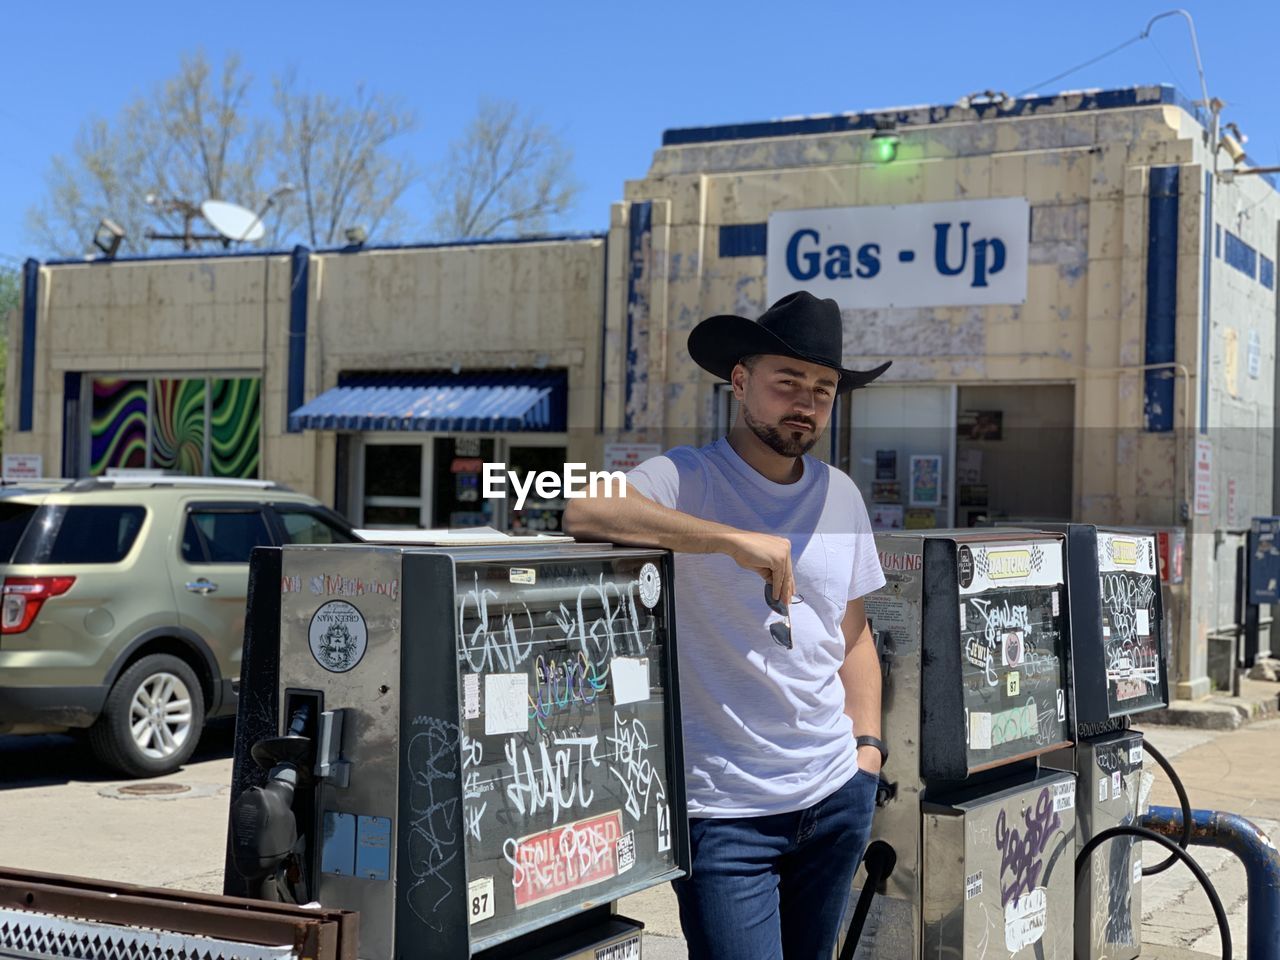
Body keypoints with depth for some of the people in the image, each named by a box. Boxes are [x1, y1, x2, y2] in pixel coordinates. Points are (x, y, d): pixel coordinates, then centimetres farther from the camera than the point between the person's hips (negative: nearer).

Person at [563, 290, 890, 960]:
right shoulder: (687, 479, -7)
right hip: (724, 806, -6)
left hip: (836, 796, 6)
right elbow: (584, 511, -28)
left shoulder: (841, 496, 11)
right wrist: (736, 541, -30)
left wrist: (867, 745, 9)